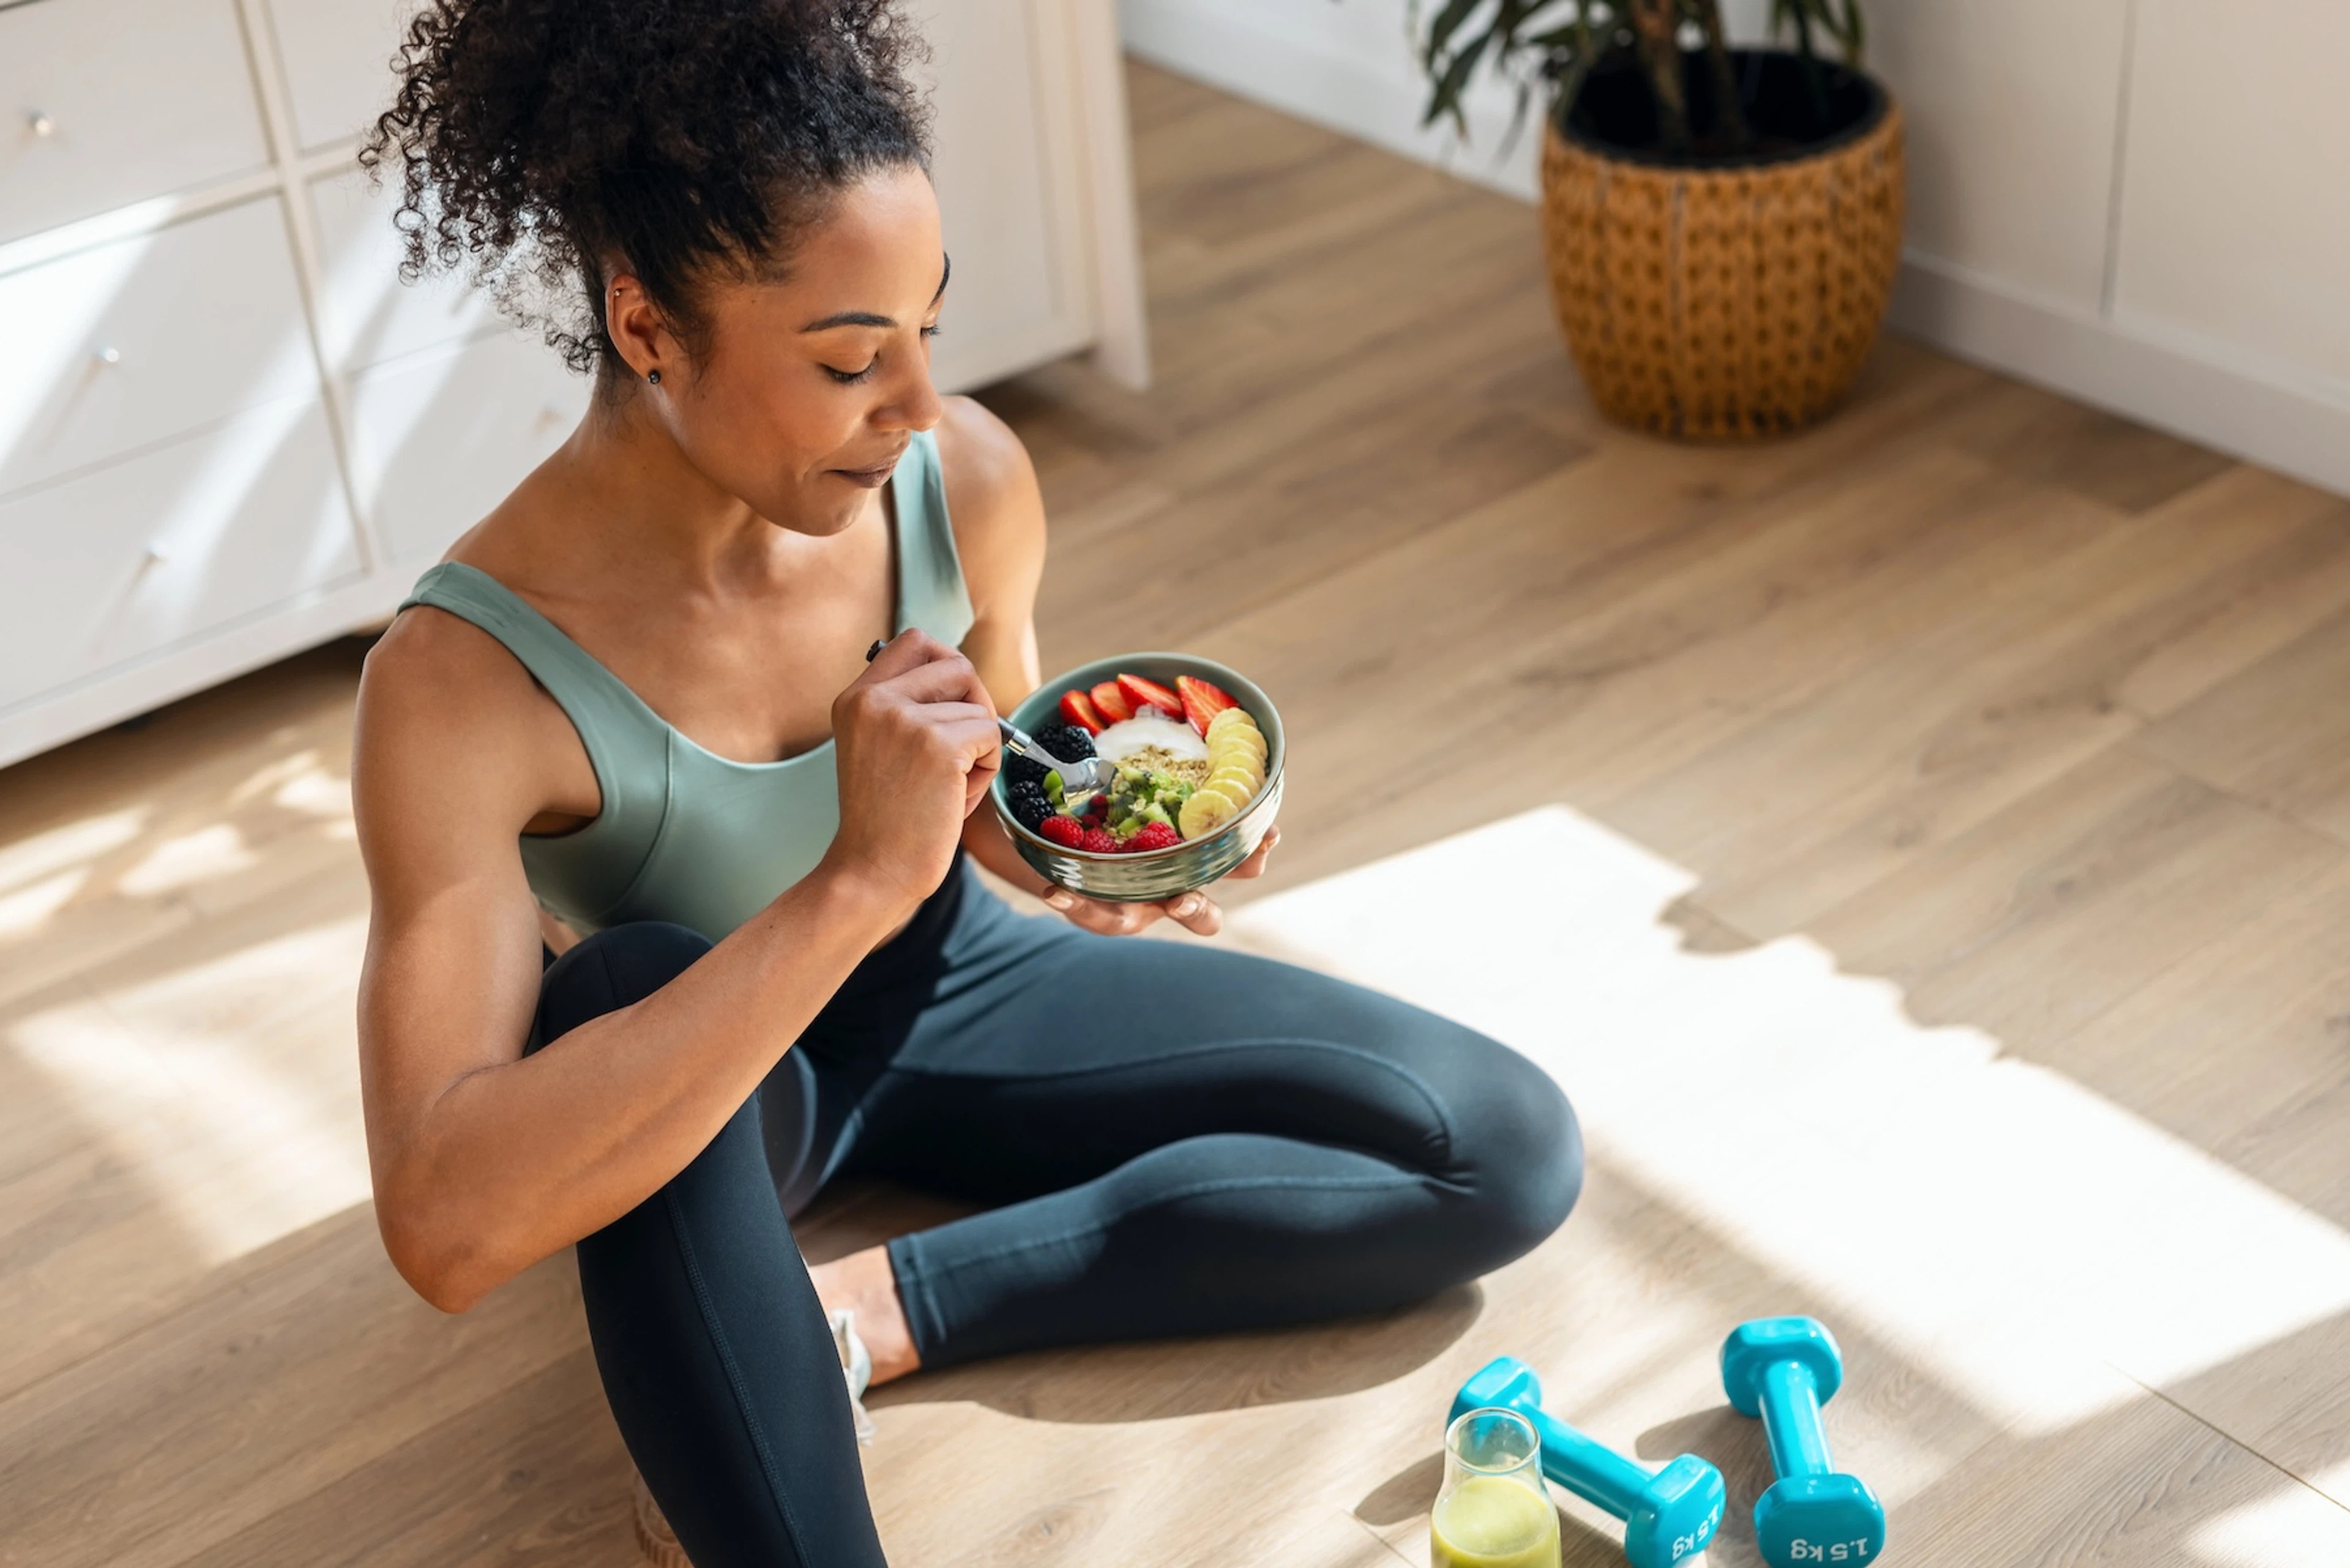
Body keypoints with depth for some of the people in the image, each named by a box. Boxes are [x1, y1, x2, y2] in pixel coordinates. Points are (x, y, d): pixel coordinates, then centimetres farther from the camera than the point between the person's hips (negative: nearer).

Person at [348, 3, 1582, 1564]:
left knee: (1515, 1150, -8)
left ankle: (891, 1301, -13)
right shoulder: (469, 674, -32)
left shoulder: (965, 477, -18)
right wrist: (856, 879, -48)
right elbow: (444, 1225, -44)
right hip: (696, 1080, -5)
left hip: (944, 988, 5)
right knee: (635, 975, -42)